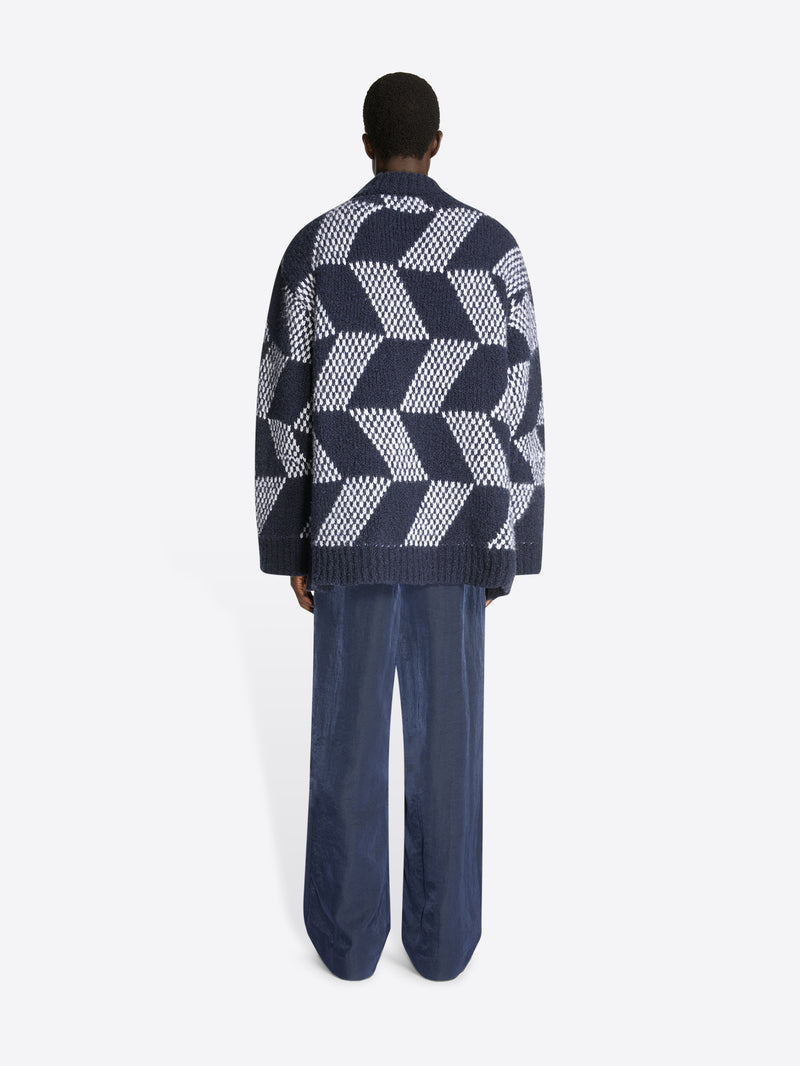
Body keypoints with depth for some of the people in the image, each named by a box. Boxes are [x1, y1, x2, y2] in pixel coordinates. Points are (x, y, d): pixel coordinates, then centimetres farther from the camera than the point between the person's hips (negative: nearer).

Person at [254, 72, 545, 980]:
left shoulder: (316, 245, -1)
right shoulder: (494, 248, 0)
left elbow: (283, 409, -3)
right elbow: (516, 410, -2)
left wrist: (288, 547, 6)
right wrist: (506, 548, 6)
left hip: (351, 526, 0)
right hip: (451, 531, 1)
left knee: (349, 726, 10)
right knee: (444, 728, 10)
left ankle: (348, 926, 23)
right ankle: (440, 931, 22)